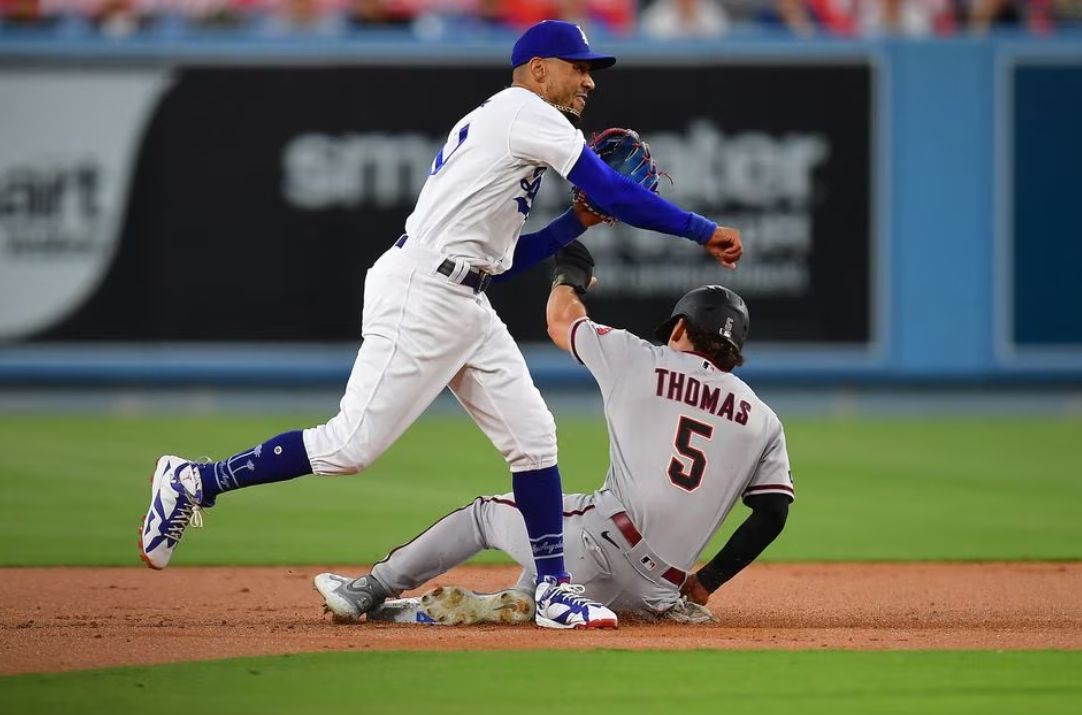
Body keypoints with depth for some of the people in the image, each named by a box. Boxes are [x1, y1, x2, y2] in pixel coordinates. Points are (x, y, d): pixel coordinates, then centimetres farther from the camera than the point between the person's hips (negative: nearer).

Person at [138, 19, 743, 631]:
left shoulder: (493, 126, 25)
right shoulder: (524, 110, -4)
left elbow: (500, 257, 24)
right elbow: (612, 190, -12)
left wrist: (578, 222, 16)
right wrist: (704, 232, -7)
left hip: (465, 305, 10)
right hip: (420, 295, -10)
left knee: (532, 437, 3)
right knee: (353, 445, -11)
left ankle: (553, 591, 4)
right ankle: (194, 483, -1)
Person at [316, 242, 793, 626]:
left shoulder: (640, 359, 6)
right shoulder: (763, 420, 14)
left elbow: (560, 321, 22)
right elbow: (773, 515, 6)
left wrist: (570, 273, 44)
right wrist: (703, 586, 11)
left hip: (603, 540, -4)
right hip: (658, 586, 4)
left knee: (486, 513, 21)